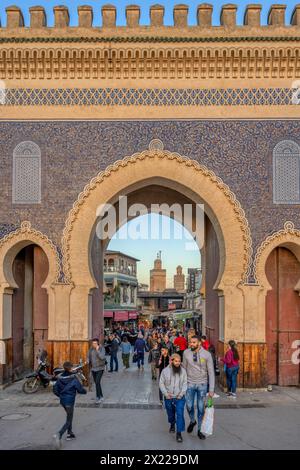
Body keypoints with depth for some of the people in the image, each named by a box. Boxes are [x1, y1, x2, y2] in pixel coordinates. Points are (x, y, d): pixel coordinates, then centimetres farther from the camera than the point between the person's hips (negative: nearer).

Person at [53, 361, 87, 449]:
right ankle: (59, 435, -20)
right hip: (70, 401, -6)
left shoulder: (60, 378, -2)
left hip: (62, 401, 6)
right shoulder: (73, 378, -16)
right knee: (68, 421, 0)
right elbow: (80, 389, -12)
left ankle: (70, 433, 32)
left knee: (69, 416, 26)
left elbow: (55, 390, 2)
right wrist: (84, 391, 9)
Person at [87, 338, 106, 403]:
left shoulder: (102, 348, -12)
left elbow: (102, 357, -24)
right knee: (97, 383, 12)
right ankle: (101, 396, 26)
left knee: (97, 382, -15)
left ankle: (98, 397, -7)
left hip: (100, 368, -5)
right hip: (93, 368, 5)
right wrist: (88, 361, -8)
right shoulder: (91, 349, 1)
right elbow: (89, 357, 10)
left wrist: (97, 350, -27)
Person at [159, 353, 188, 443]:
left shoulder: (183, 370, -5)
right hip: (168, 398, 1)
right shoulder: (165, 371, -8)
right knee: (170, 414, 19)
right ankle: (172, 424, 49)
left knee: (180, 414, -13)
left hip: (180, 397, -1)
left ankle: (179, 433, -6)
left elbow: (185, 383, -3)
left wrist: (182, 393, -15)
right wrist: (166, 393, -12)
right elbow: (161, 383, -2)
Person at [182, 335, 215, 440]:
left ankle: (200, 430, 24)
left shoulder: (207, 354, -11)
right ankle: (192, 421, 37)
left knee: (201, 408, 6)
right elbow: (184, 368, 5)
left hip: (202, 384, -1)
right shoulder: (186, 353, -7)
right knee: (189, 406, 5)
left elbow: (211, 372, -7)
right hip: (190, 384, 1)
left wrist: (211, 389, -9)